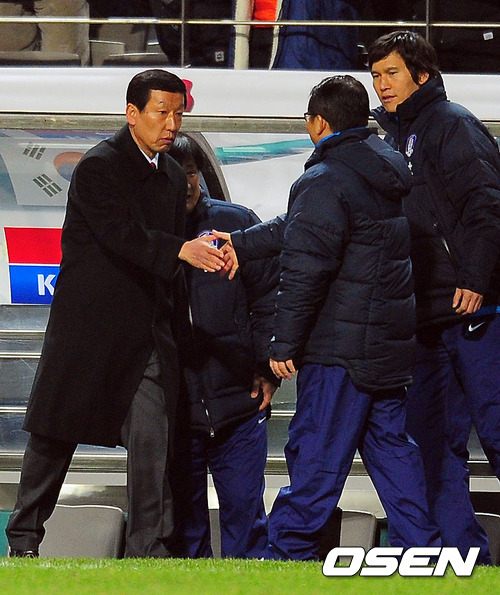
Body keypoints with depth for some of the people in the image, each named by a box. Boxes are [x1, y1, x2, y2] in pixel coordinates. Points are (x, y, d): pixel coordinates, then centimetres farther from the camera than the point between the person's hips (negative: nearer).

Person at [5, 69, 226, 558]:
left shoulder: (172, 177, 14)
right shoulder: (98, 167, -10)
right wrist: (182, 250, -37)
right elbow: (121, 235, -25)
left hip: (147, 331, 5)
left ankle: (149, 547, -7)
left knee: (152, 440, -8)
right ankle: (23, 537, 20)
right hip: (86, 325, -5)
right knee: (54, 435, 6)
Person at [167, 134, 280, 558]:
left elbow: (269, 297, 5)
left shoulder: (236, 223, 5)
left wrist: (267, 369, -2)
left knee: (244, 513, 0)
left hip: (238, 405, -1)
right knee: (182, 523, 6)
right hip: (173, 409, 1)